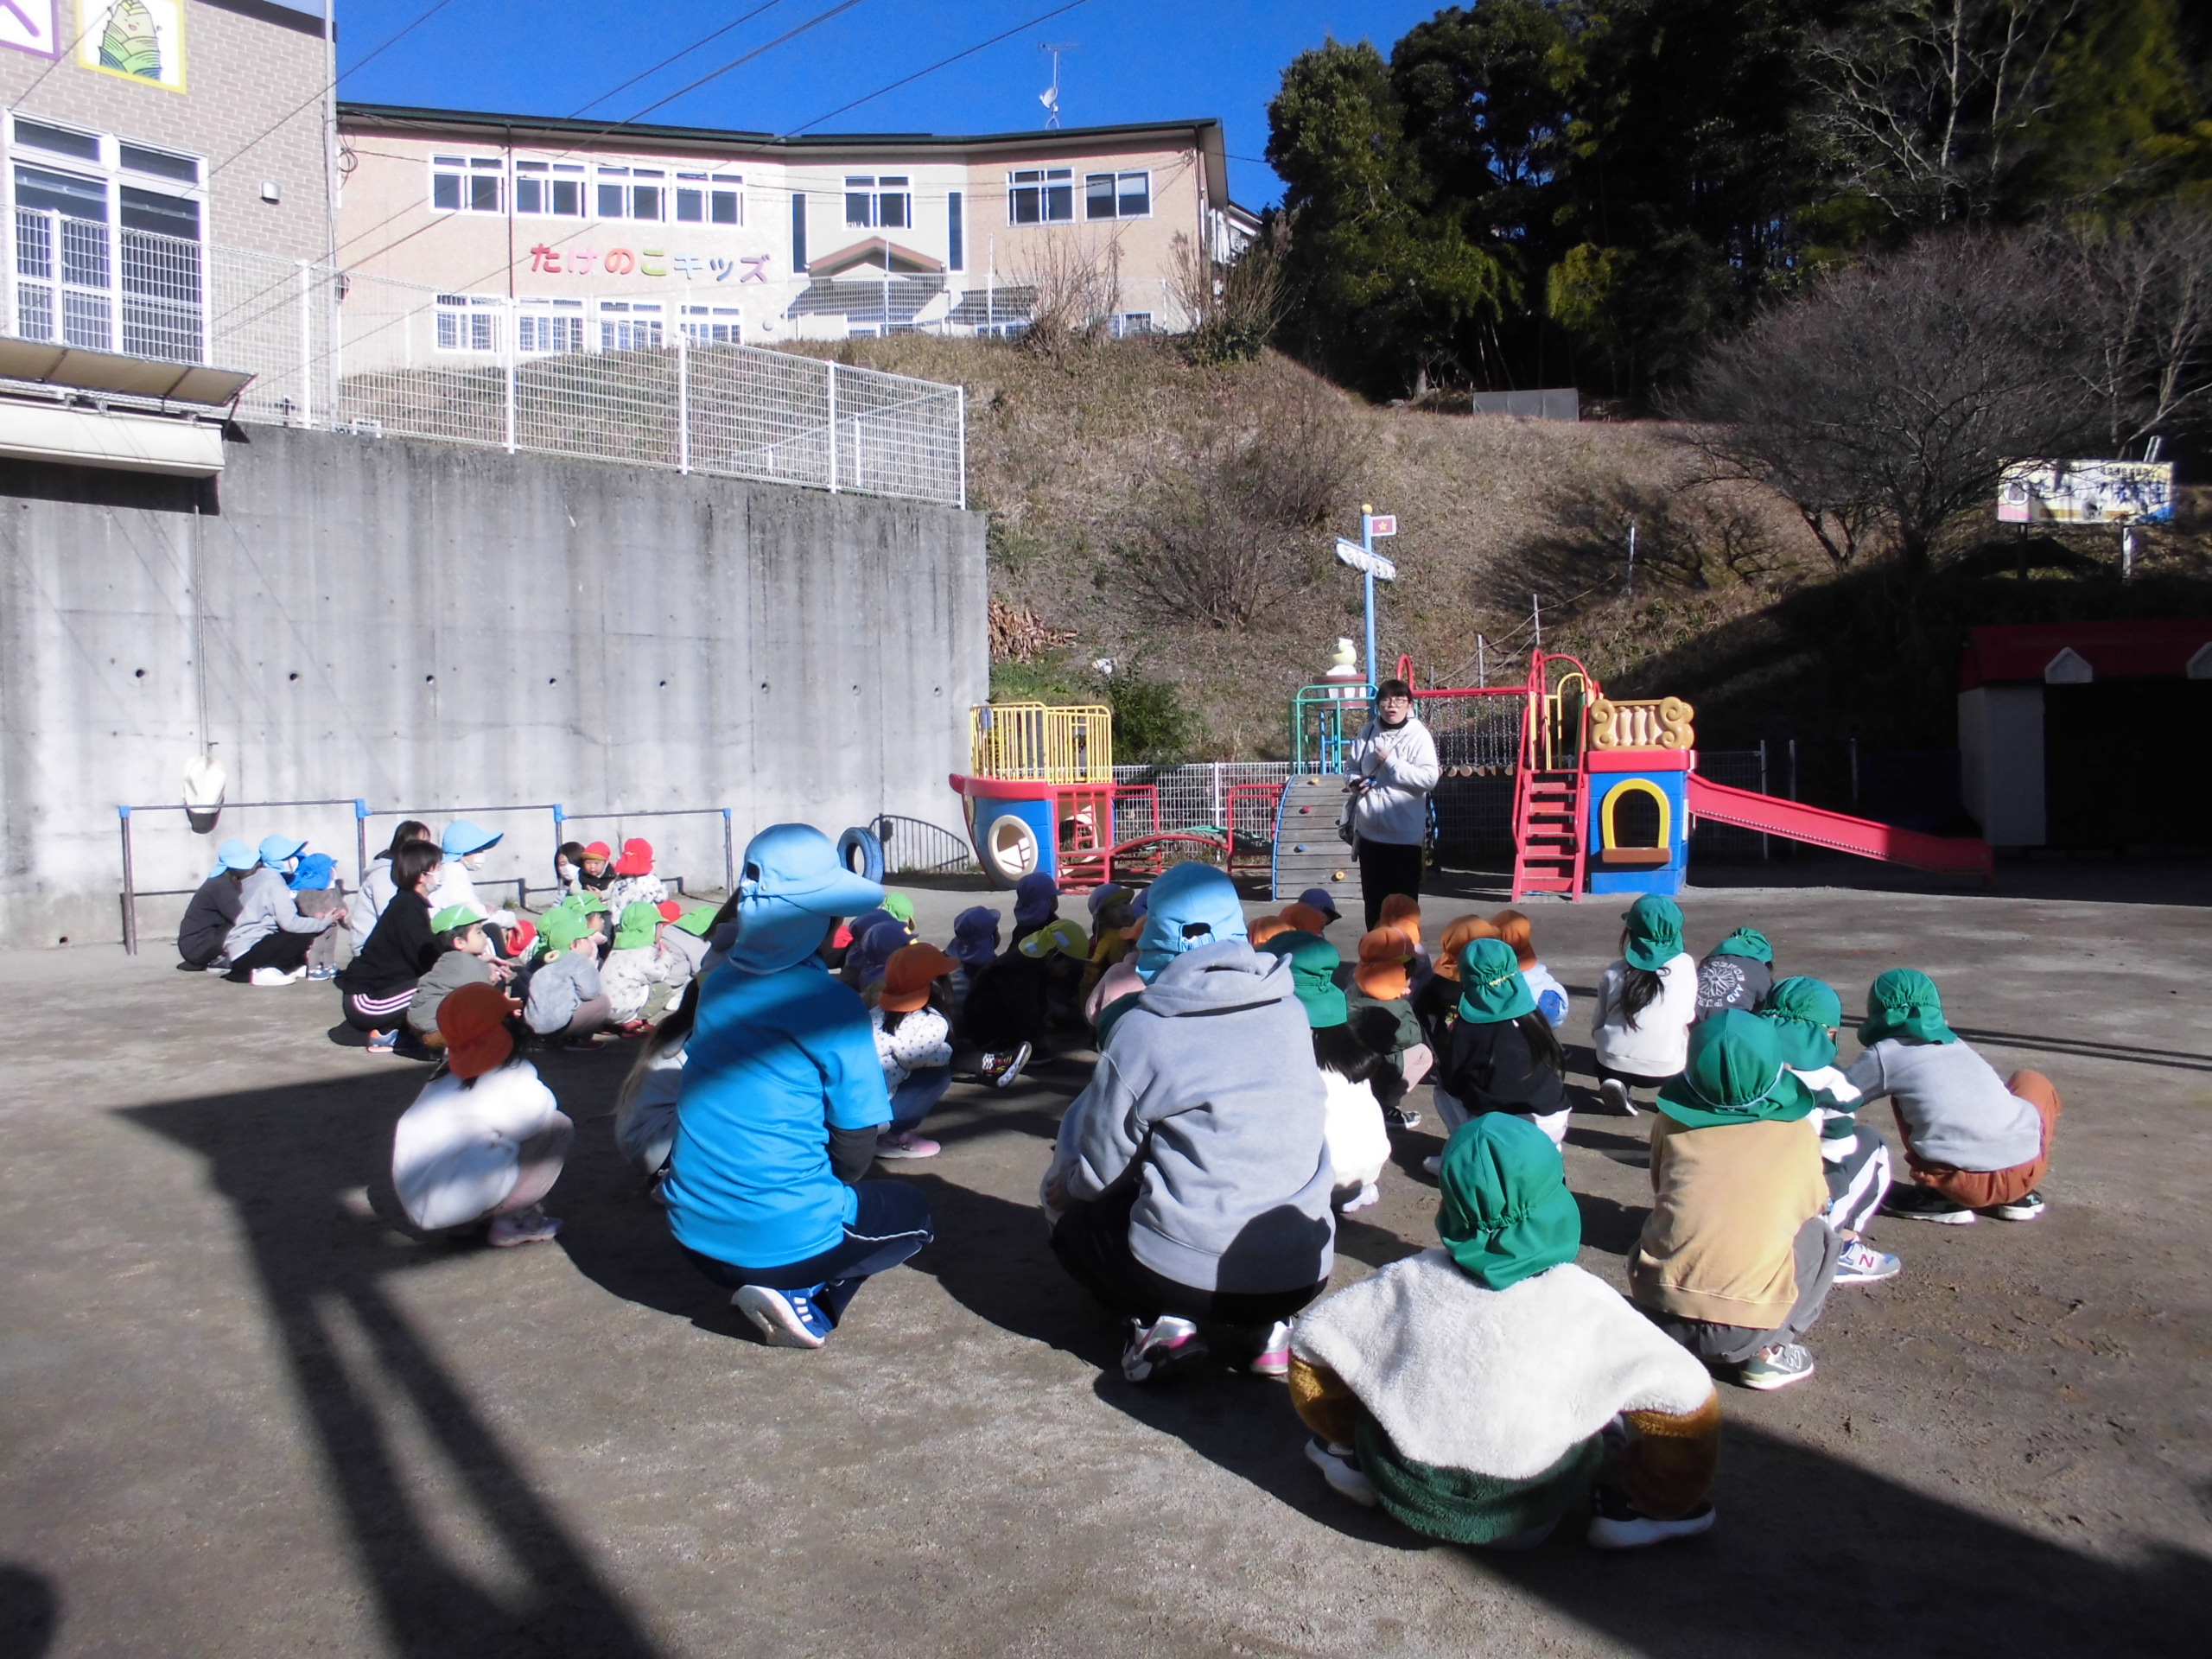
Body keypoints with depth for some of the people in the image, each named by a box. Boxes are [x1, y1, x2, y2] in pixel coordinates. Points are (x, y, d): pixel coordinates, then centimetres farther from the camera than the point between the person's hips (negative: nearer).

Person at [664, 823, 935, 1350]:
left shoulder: (717, 983, 1)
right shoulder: (834, 1006, -17)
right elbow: (855, 1151, -9)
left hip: (693, 1234, 7)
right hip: (784, 1239, -7)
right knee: (913, 1212, 21)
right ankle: (807, 1299, -1)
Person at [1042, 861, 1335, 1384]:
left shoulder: (1141, 1032, -11)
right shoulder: (1289, 1010, 3)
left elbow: (1098, 1171, -4)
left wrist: (1068, 1178, 20)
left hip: (1189, 1275, -4)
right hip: (1303, 1273, 5)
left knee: (1070, 1211, 23)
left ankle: (1160, 1323, 1)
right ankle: (1265, 1326, 13)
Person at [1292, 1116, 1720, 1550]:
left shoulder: (1409, 1281, -12)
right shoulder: (1585, 1303, -19)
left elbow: (1312, 1342, -1)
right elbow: (1686, 1391, -15)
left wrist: (1346, 1436, 17)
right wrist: (1663, 1501, 3)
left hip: (1404, 1493, 2)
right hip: (1522, 1516, -1)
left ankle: (1355, 1459, 32)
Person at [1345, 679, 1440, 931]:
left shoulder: (1419, 735, -7)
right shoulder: (1367, 732, 6)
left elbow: (1429, 778, -17)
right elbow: (1351, 766, 19)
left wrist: (1390, 762, -17)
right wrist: (1356, 781, -3)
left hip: (1404, 833, -4)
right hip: (1370, 830, 4)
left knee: (1404, 899, 3)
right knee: (1373, 897, 13)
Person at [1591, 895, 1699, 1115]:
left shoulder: (1614, 973, 2)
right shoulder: (1685, 965, 1)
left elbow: (1597, 1025, 7)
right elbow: (1688, 1020, 11)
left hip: (1613, 1064, -1)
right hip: (1666, 1068, 1)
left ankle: (1616, 1084, 2)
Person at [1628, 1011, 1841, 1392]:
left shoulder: (1671, 1122, 8)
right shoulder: (1799, 1133, 6)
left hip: (1658, 1312, 2)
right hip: (1746, 1329, -2)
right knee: (1820, 1231, 22)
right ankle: (1768, 1352, 10)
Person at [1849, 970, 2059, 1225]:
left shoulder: (1885, 1054, 7)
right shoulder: (1957, 1044, 24)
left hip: (1964, 1183, -4)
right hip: (2026, 1169, 4)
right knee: (2033, 1081, 33)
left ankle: (1942, 1200, 12)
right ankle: (2018, 1196, 22)